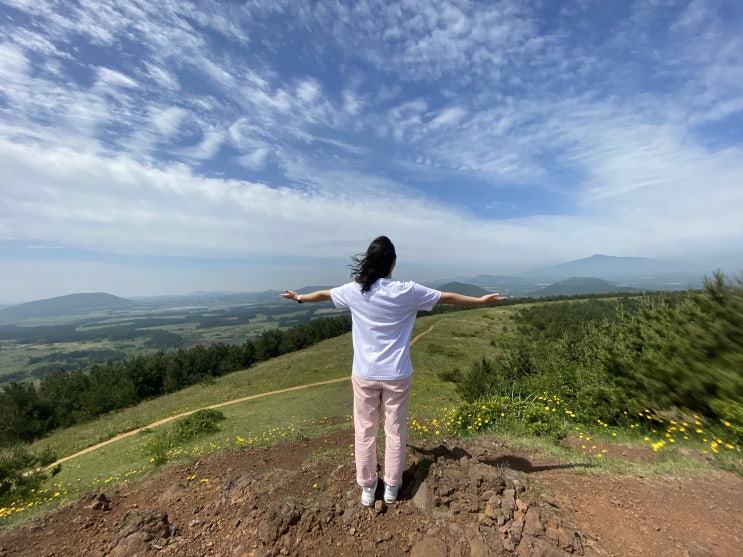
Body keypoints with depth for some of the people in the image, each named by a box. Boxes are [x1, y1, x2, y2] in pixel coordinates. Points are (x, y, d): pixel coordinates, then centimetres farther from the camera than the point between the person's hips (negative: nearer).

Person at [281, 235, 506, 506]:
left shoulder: (354, 291, -7)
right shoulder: (407, 291, -12)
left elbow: (323, 294, 11)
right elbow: (447, 297, 0)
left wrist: (298, 297, 31)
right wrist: (481, 300, 15)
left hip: (364, 375, 2)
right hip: (396, 375, -1)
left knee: (364, 432, 18)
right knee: (395, 432, 18)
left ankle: (367, 488, 36)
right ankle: (391, 487, 37)